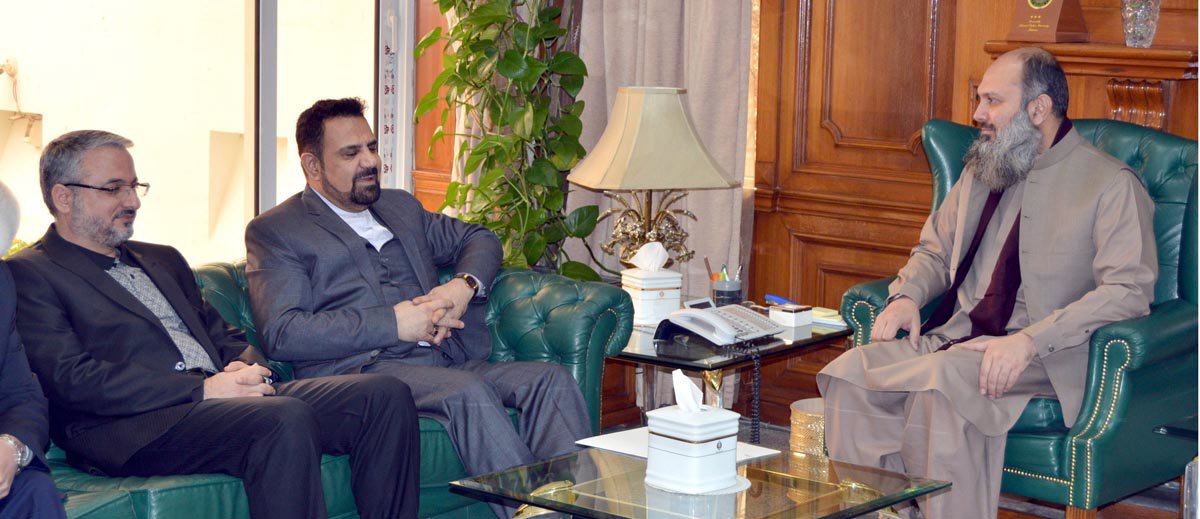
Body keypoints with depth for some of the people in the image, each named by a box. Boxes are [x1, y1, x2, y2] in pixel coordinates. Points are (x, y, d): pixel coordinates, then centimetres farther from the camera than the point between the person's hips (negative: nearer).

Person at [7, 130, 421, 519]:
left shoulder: (162, 260, 29)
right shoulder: (28, 275, 2)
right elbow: (70, 379, -11)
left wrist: (244, 368, 2)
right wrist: (202, 390, -16)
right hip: (133, 428, -8)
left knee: (386, 396, -11)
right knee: (287, 420, -36)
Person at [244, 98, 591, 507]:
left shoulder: (400, 206, 27)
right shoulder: (273, 232, 6)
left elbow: (480, 240, 31)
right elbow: (282, 334, -7)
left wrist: (463, 286, 5)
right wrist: (393, 323, -12)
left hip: (443, 361, 6)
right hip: (359, 370, -6)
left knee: (552, 379, -20)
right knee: (468, 391, -35)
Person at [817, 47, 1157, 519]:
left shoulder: (1111, 184, -3)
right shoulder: (982, 171, 18)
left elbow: (1129, 290, -13)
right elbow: (934, 250, 27)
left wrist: (1030, 341, -25)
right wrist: (907, 295, 1)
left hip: (1045, 357, -6)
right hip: (957, 335, 6)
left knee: (939, 379, -36)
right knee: (850, 371, -19)